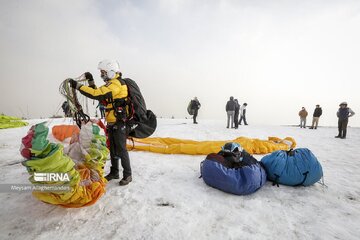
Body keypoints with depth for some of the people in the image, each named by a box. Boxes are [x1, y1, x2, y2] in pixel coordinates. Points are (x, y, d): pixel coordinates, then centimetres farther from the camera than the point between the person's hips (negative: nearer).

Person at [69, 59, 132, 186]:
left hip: (119, 123, -10)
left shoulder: (116, 84, -15)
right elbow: (98, 94, 21)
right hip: (112, 123, 10)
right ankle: (114, 172, 30)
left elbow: (96, 94, -24)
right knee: (113, 149, 16)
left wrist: (77, 85, -17)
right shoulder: (112, 84, 18)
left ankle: (127, 175, 9)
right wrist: (91, 81, 14)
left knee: (121, 149, -3)